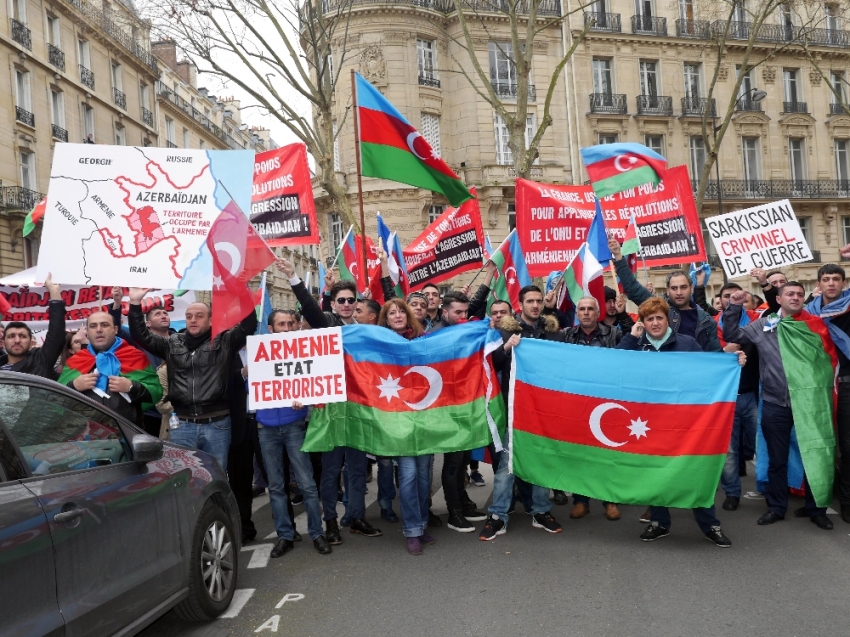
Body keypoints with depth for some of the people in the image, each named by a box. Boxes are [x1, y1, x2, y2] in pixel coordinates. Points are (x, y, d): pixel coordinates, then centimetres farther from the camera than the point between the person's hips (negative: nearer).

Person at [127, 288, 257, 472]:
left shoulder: (224, 342, 2)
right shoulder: (172, 344, 12)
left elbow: (249, 325, -9)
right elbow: (141, 335, 9)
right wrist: (135, 304, -2)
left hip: (217, 425, -2)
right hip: (182, 425, 2)